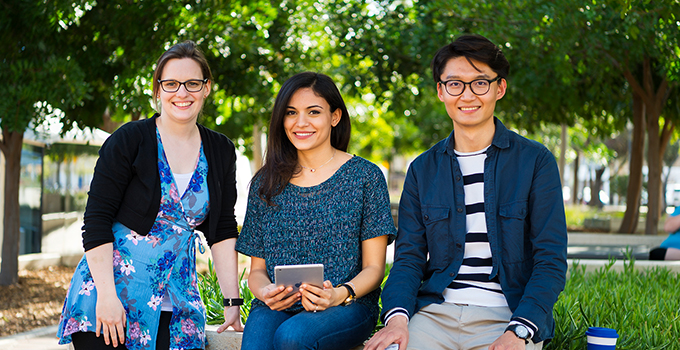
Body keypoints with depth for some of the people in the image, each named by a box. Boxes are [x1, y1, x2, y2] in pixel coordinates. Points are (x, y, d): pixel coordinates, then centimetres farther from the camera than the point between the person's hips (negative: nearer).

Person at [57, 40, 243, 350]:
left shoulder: (221, 151, 8)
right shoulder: (129, 140, -5)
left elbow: (223, 232, 9)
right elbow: (96, 220, -8)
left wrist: (233, 302, 1)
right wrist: (106, 296, -16)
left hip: (175, 306, 3)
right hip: (109, 291, -3)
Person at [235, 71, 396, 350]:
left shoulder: (365, 176, 5)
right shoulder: (265, 183, 14)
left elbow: (374, 267, 3)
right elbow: (257, 268, 15)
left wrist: (340, 294, -18)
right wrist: (265, 291, -9)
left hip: (347, 306, -2)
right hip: (276, 306, 2)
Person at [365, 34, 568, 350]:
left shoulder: (535, 161, 3)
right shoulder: (422, 169, 14)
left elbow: (551, 261, -2)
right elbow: (409, 256, 10)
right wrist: (397, 316, -11)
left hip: (507, 316, -2)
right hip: (435, 313, 2)